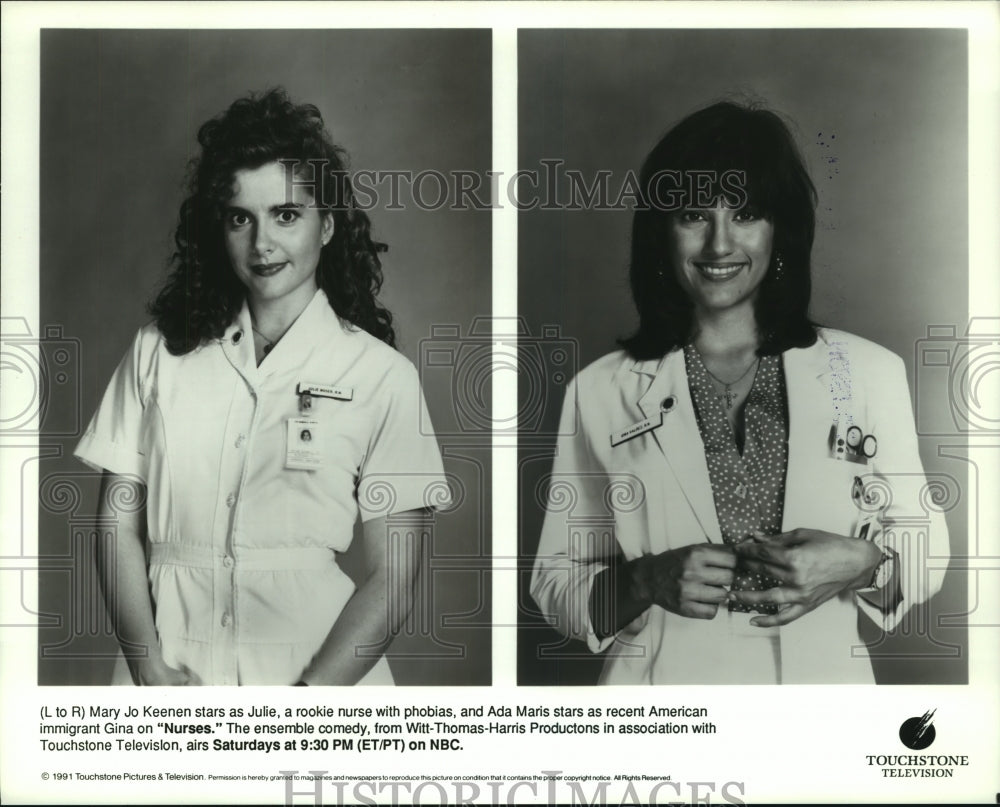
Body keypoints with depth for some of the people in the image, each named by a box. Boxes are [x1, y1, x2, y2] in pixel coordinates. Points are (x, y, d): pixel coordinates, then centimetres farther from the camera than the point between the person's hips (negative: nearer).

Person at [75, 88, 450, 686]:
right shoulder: (159, 352, 5)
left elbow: (394, 581, -4)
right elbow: (119, 530, 5)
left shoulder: (383, 375, -2)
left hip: (321, 675, -2)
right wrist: (153, 672, -7)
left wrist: (303, 707, -13)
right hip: (170, 669, 3)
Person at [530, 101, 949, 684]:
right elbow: (556, 584, 0)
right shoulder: (601, 393, -4)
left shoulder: (869, 373, -2)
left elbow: (924, 557, 5)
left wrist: (860, 566, -14)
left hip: (824, 678, 1)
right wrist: (647, 581, -17)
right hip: (663, 687, 0)